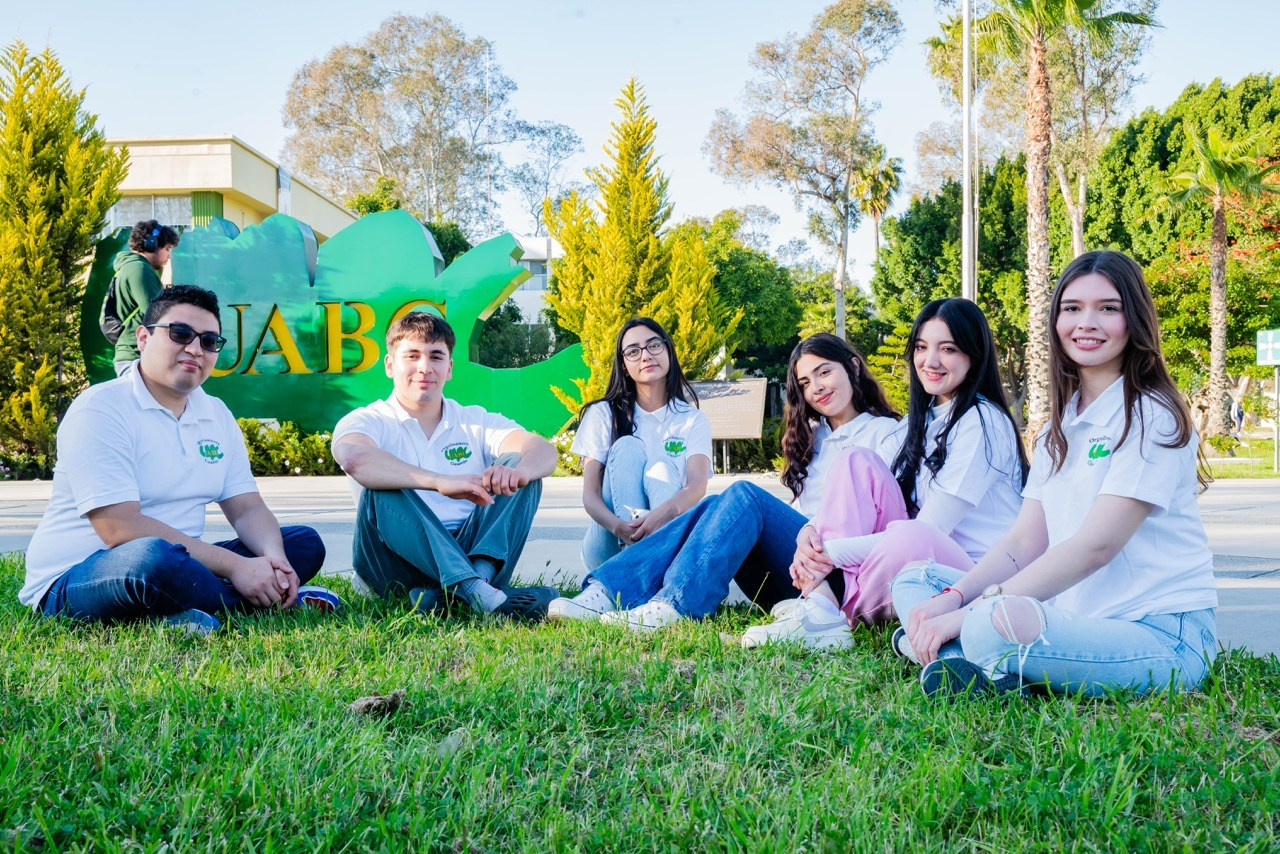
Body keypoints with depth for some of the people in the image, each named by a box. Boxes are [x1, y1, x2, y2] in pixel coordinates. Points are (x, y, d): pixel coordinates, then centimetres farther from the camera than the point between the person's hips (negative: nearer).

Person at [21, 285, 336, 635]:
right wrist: (235, 567, -25)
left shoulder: (217, 415, 10)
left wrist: (273, 557, -16)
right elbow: (120, 529, -23)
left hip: (176, 566, 8)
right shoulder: (99, 409, -14)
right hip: (75, 577, -8)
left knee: (305, 543, 0)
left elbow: (247, 508, 9)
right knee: (155, 557, -40)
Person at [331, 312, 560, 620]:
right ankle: (475, 592, -44)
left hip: (469, 551, 3)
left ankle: (480, 576, -36)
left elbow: (544, 452, -5)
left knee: (519, 464, -11)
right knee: (381, 488, -28)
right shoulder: (368, 421, 4)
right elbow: (354, 458, -23)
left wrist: (518, 469, -31)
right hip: (400, 565, -2)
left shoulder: (476, 422, 14)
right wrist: (441, 482, -36)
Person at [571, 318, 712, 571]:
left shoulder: (693, 421, 9)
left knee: (661, 467, -24)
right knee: (627, 447, -19)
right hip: (610, 548, 0)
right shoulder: (603, 414, 7)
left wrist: (668, 510, -38)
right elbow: (590, 496, -4)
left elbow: (698, 485, -12)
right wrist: (619, 527, -29)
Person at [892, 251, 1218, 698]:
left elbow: (1095, 546, -18)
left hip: (1161, 634, -8)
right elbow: (1024, 542, 9)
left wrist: (971, 612, -22)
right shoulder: (1059, 428, 16)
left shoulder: (1153, 418, -8)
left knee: (995, 623, -37)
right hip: (1076, 617, 8)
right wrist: (955, 597, -10)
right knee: (913, 581, 4)